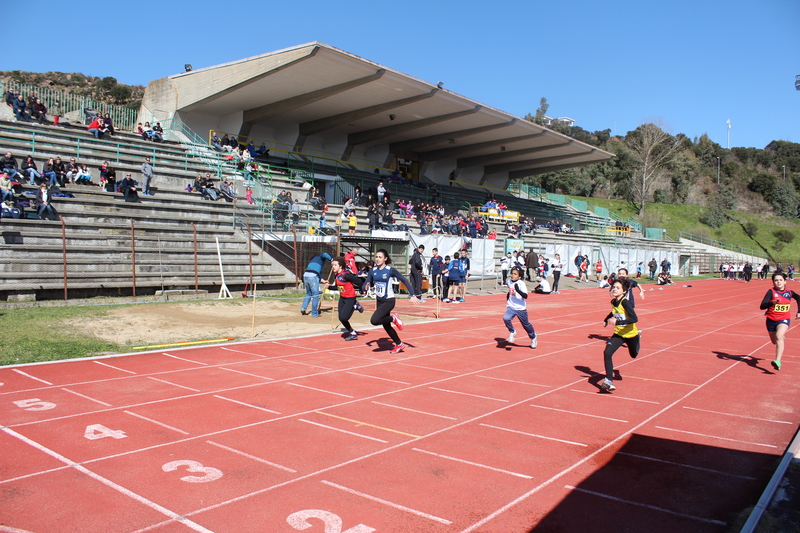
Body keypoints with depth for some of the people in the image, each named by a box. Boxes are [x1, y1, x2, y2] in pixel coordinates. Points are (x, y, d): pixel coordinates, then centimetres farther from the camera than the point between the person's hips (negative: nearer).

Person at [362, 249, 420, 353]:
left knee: (374, 320, -24)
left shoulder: (390, 270, -13)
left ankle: (393, 318, 1)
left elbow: (405, 280, -8)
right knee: (386, 326, 15)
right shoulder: (373, 270, 0)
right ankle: (399, 345, 33)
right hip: (379, 301, 6)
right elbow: (366, 284, 1)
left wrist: (413, 296, -12)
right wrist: (365, 287, -23)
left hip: (389, 301, -6)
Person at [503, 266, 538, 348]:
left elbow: (525, 296, -28)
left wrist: (518, 290, -39)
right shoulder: (509, 282, 0)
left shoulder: (521, 284, -19)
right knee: (506, 318, -20)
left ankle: (533, 337, 36)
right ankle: (512, 332, 6)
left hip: (521, 308, -4)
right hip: (511, 307, 5)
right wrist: (507, 299, 17)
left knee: (526, 324, 10)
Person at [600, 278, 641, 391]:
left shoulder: (625, 302, -28)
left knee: (634, 355, 25)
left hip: (630, 334, -4)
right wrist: (607, 319, 9)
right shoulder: (613, 301, -7)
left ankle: (637, 338, 58)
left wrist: (618, 322, -43)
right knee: (607, 353, -20)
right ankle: (609, 381, -15)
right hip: (619, 334, 4)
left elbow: (634, 319, -36)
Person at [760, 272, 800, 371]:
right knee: (775, 341, 17)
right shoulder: (771, 292, -8)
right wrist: (772, 302, -36)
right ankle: (783, 336, 56)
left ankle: (778, 361, -36)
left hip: (784, 319, -1)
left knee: (779, 337, -27)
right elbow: (762, 306, -18)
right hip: (771, 320, 1)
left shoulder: (789, 293, 0)